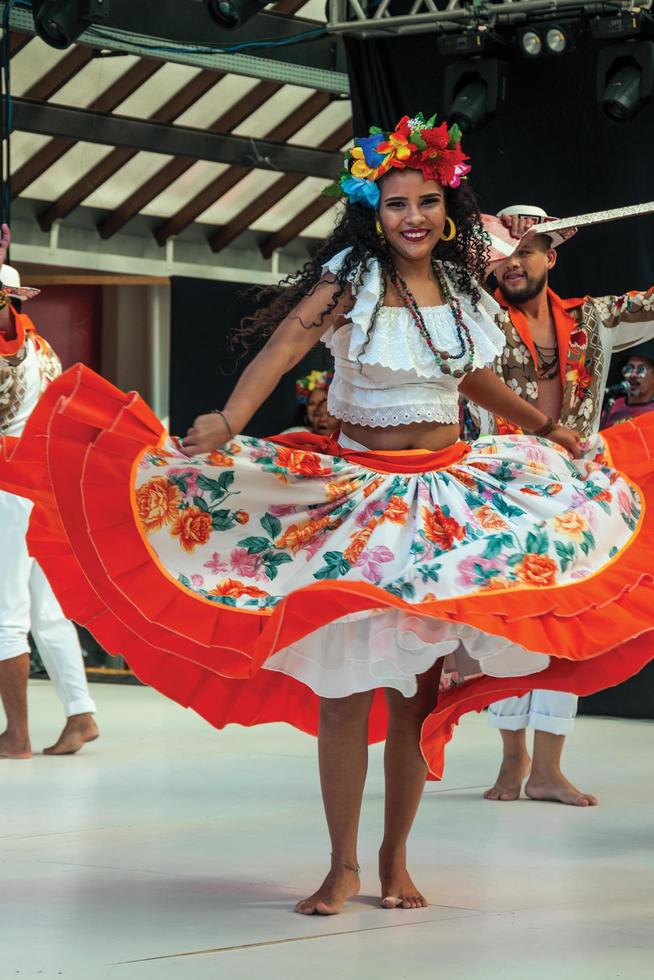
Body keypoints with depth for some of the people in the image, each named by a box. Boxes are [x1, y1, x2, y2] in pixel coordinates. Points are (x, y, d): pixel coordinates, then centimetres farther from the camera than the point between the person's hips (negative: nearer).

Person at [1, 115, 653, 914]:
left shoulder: (460, 288, 7)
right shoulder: (351, 279, -9)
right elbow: (282, 348, -25)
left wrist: (546, 429, 38)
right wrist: (228, 422, -43)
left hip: (448, 500, 4)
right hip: (355, 495, -4)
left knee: (417, 689, 4)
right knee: (345, 685, -5)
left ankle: (396, 860, 15)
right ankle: (343, 866, 4)